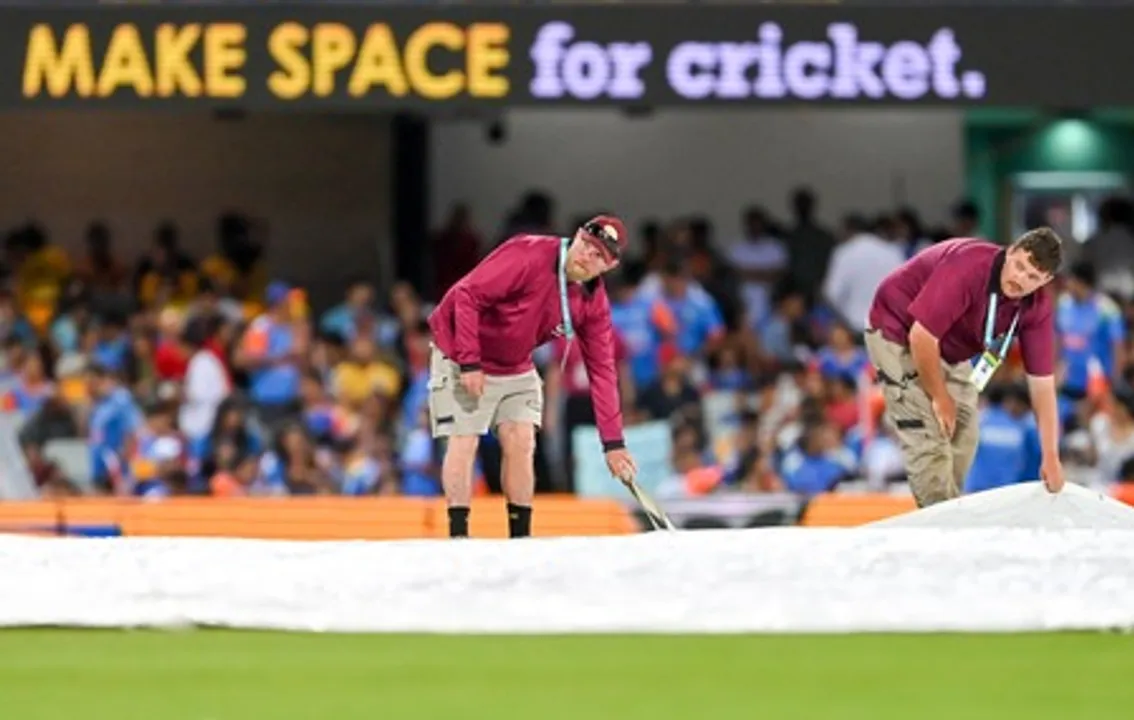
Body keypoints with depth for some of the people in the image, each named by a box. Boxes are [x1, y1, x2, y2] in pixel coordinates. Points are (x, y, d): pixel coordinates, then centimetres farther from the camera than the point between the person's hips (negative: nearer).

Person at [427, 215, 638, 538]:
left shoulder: (594, 302, -7)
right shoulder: (529, 256, -26)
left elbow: (601, 371, -5)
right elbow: (467, 295, -25)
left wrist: (613, 442, -9)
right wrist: (469, 362, -27)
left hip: (516, 369, 6)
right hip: (461, 358, -6)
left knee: (521, 445, -2)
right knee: (464, 442, -10)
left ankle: (520, 539, 4)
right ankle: (458, 537, -8)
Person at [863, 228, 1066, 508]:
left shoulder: (1038, 307, -15)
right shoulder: (969, 267, -36)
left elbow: (1042, 383, -11)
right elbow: (922, 336, -33)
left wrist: (1050, 457, -13)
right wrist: (939, 397, -20)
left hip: (954, 351, 7)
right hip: (901, 334, -7)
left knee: (963, 439, 11)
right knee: (929, 440, -16)